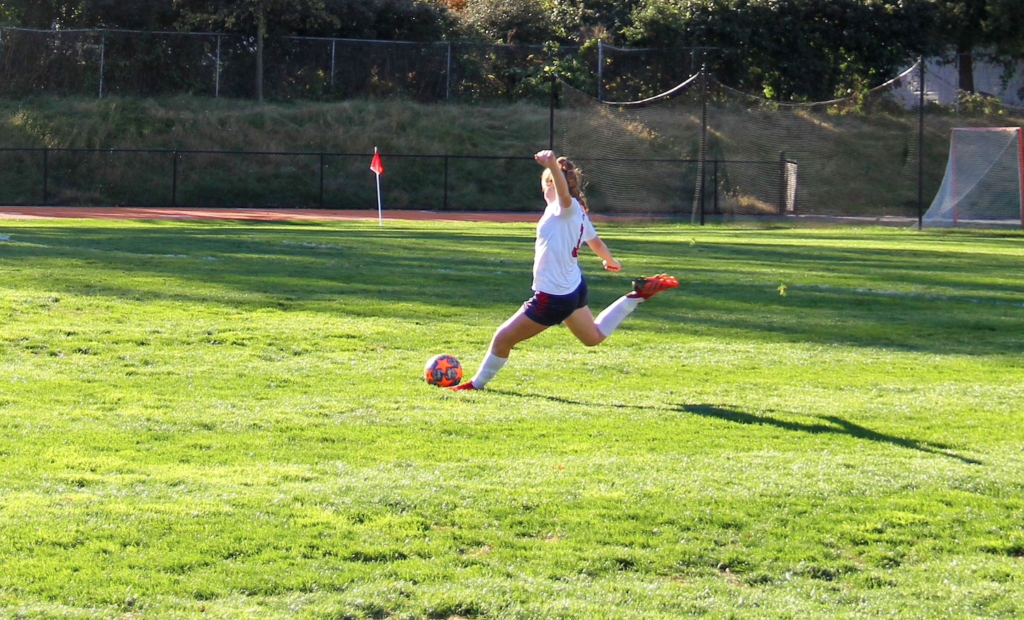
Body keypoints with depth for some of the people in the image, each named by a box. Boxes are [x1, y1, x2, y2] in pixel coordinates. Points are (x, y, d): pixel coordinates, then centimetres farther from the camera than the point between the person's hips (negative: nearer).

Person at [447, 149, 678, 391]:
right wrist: (611, 262, 41)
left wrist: (552, 166, -65)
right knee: (594, 337, 33)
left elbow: (565, 194, -46)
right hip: (575, 288, 10)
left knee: (503, 339, 4)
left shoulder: (566, 208, -21)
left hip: (553, 297, -10)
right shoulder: (578, 212, 5)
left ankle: (478, 383, 19)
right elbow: (595, 242, 21)